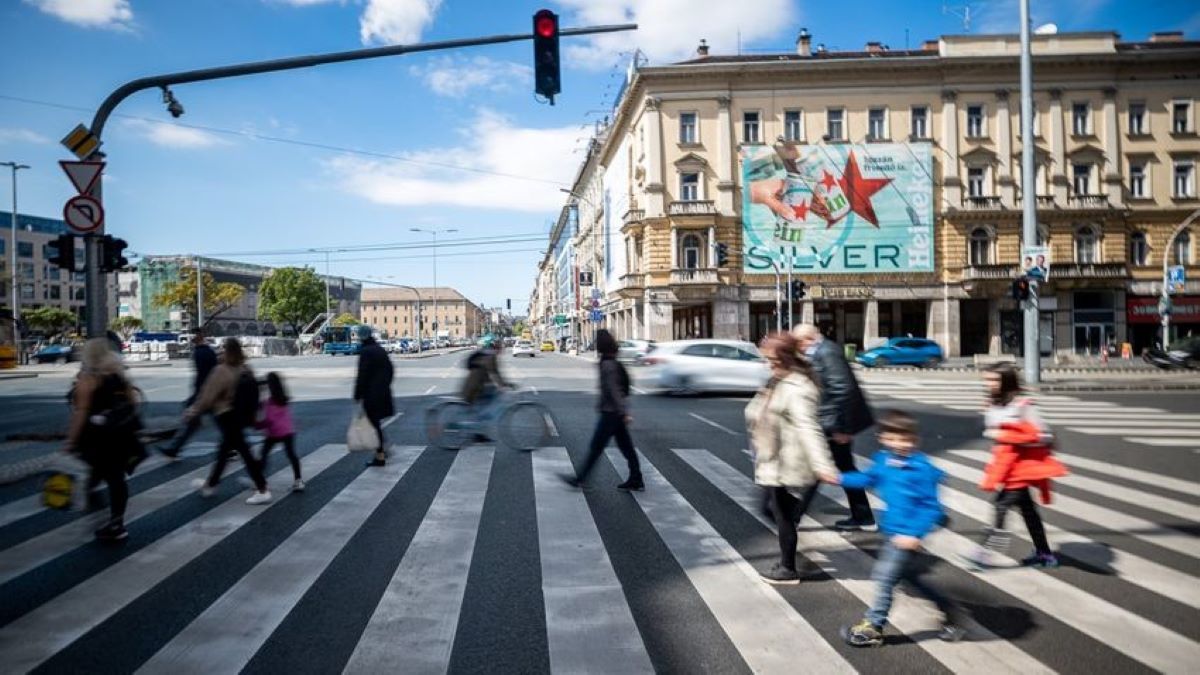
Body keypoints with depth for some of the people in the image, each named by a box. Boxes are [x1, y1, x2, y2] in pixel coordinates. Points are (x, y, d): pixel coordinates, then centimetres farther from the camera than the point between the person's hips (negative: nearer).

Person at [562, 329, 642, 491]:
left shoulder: (607, 365, -19)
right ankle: (636, 480, 15)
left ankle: (580, 479, 9)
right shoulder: (612, 362, 11)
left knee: (595, 447, 0)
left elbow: (614, 391, -21)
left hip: (610, 413, -9)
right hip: (616, 412, 9)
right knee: (626, 447, 11)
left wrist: (624, 413, -22)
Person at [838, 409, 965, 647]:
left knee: (885, 576, -3)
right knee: (909, 575, 21)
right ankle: (948, 608, 39)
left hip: (907, 536, -8)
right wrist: (841, 478, 14)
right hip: (893, 531, 8)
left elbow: (931, 507, -20)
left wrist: (916, 534, -25)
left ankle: (872, 628, 11)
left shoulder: (921, 469, -23)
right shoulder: (884, 460, -1)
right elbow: (869, 478, 20)